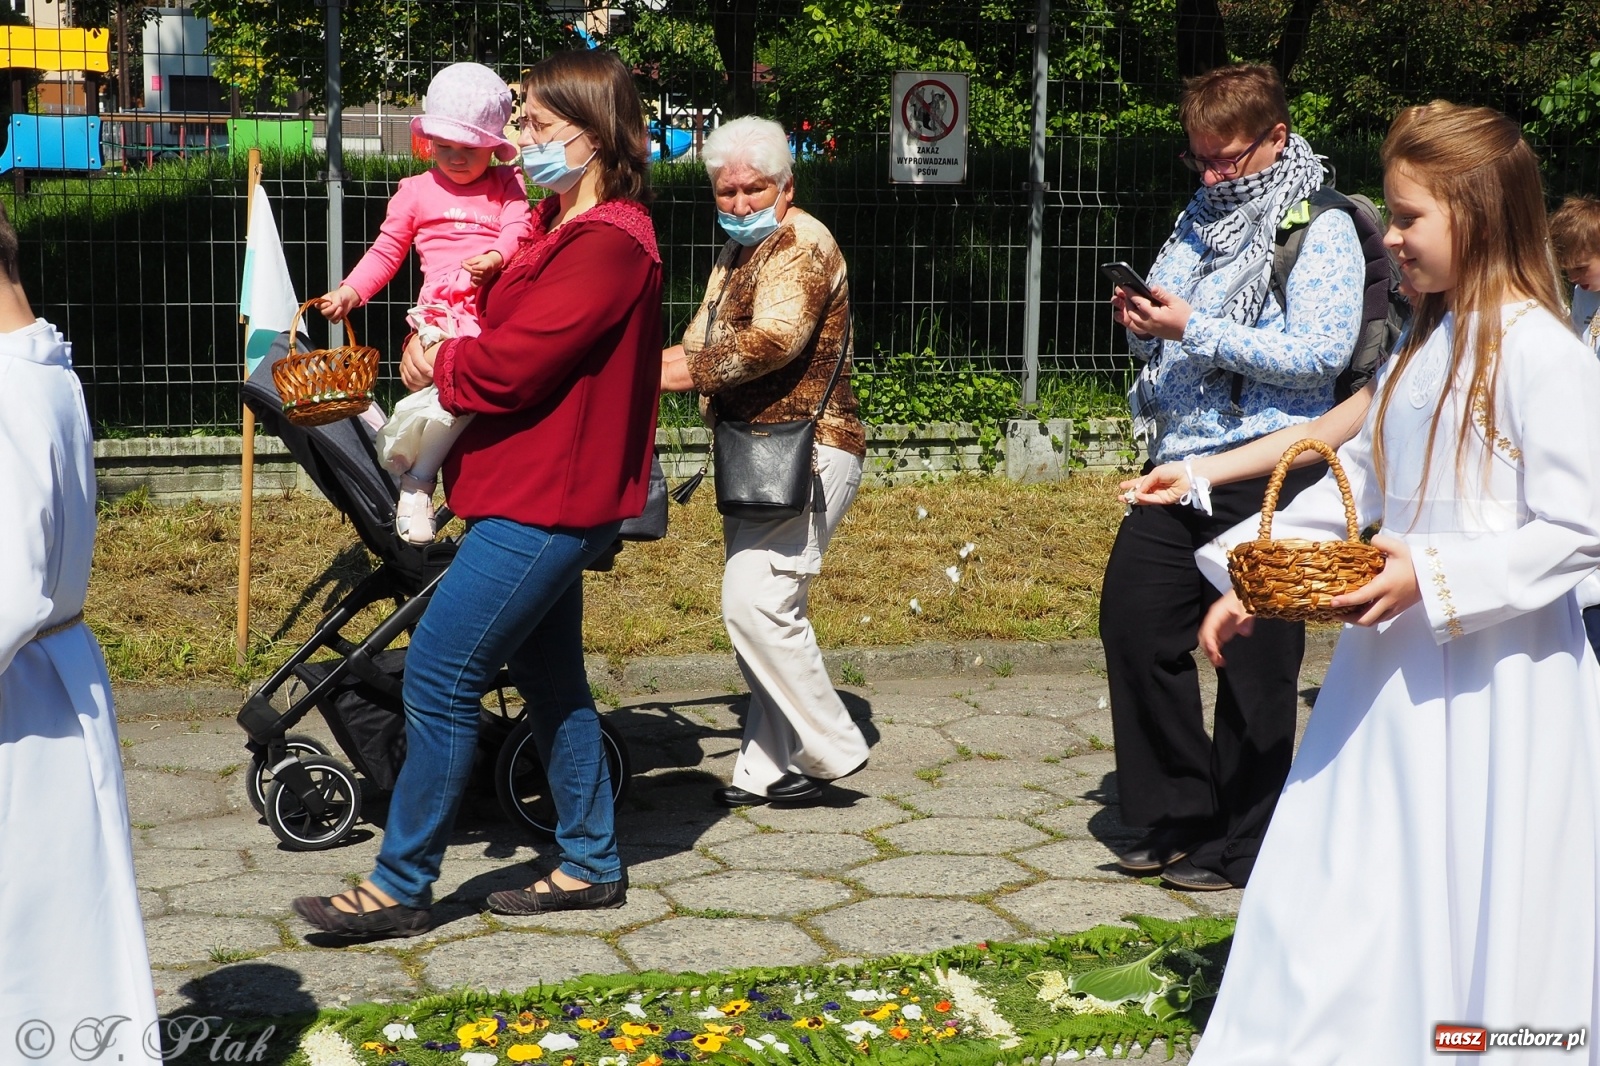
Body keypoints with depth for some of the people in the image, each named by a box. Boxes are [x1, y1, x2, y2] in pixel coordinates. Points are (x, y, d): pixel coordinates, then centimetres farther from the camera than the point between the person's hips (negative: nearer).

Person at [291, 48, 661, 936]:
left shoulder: (607, 246, -20)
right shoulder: (559, 227, 14)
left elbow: (507, 366, -24)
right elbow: (499, 323, 18)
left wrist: (436, 364, -5)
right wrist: (439, 351, -3)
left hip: (546, 503, -10)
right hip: (541, 495, 10)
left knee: (439, 677, -7)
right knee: (548, 678, 16)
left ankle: (399, 887, 4)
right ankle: (590, 865, 27)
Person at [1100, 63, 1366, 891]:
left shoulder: (1322, 231, -5)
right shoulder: (1200, 219, 16)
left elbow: (1322, 354, -17)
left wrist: (1196, 329, -20)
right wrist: (1142, 325, -3)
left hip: (1267, 476, -7)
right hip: (1179, 465, 7)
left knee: (1251, 660, 1)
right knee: (1134, 622, 6)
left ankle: (1239, 847, 14)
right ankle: (1179, 818, 20)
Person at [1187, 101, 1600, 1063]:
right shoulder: (1426, 344, 13)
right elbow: (1358, 479, 19)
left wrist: (1435, 577, -24)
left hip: (1496, 677, -8)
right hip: (1396, 660, 8)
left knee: (1478, 904, 3)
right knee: (1347, 891, 13)